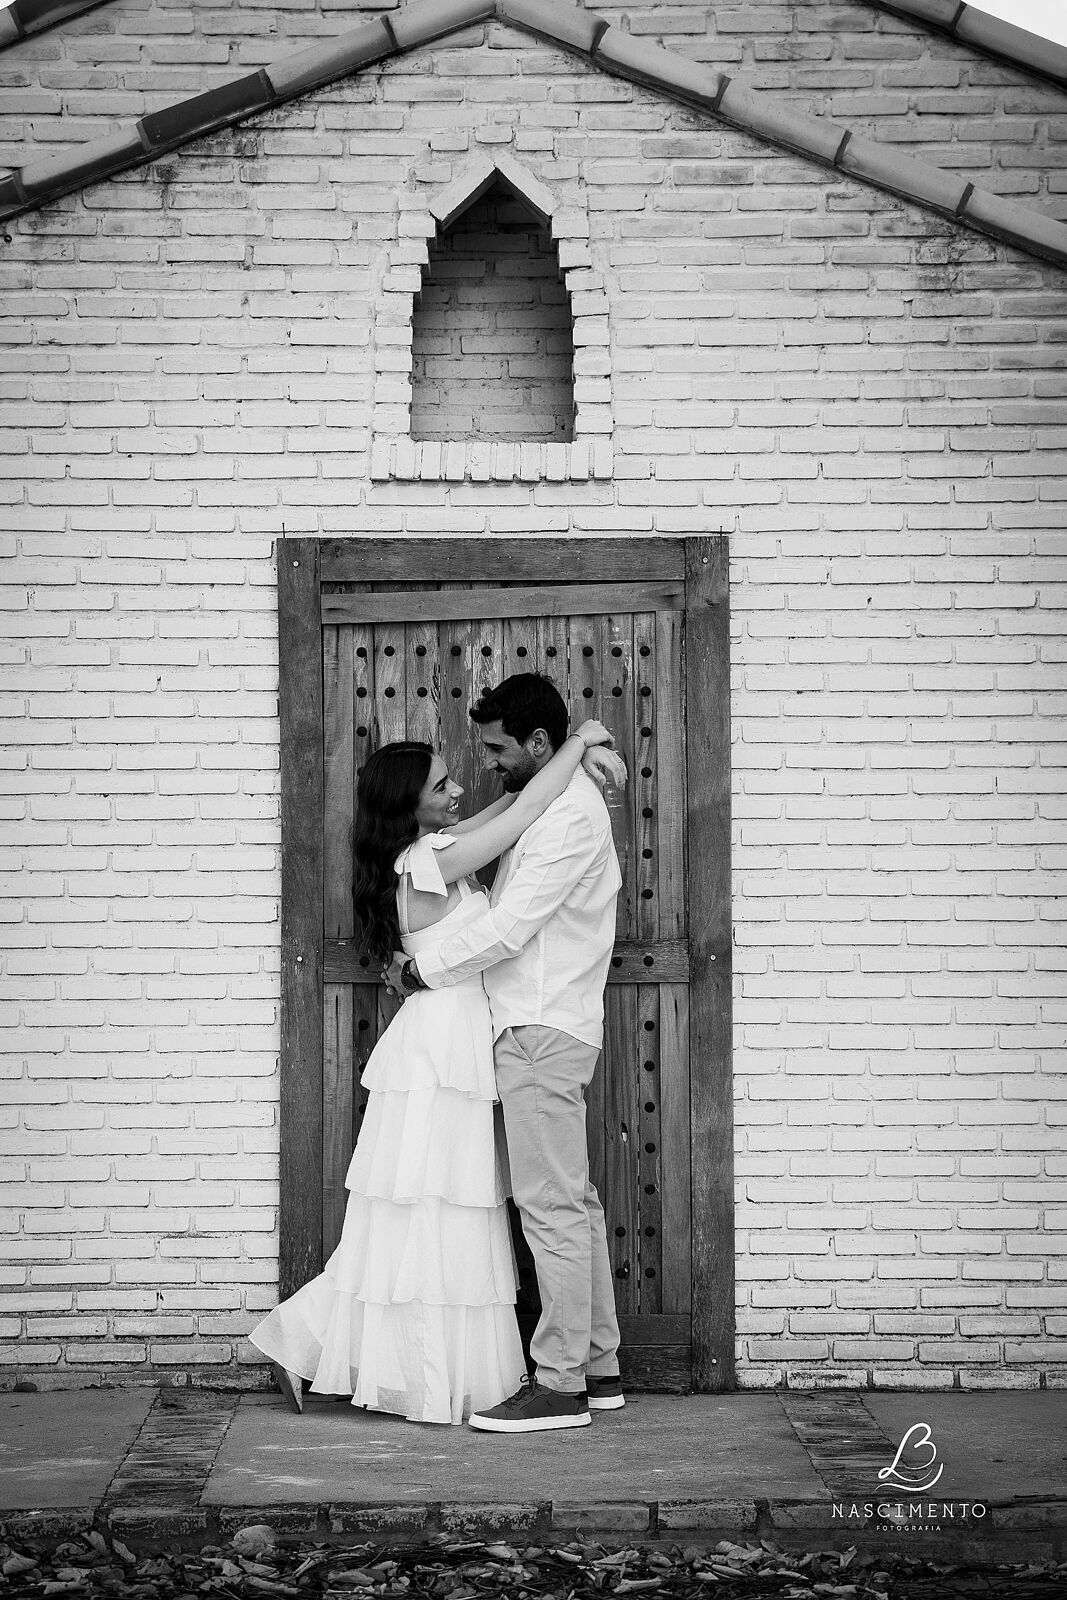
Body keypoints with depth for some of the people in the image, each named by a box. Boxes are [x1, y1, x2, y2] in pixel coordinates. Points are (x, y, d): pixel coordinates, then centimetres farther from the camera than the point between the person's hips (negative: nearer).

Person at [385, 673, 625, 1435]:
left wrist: (423, 969, -9)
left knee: (551, 1205, -8)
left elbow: (508, 925, -19)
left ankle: (560, 1383, -4)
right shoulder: (557, 804, 18)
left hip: (544, 1031, -11)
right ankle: (598, 1364, 18)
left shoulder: (570, 814, -15)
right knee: (574, 1200, 12)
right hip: (545, 1027, 11)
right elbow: (510, 916, 20)